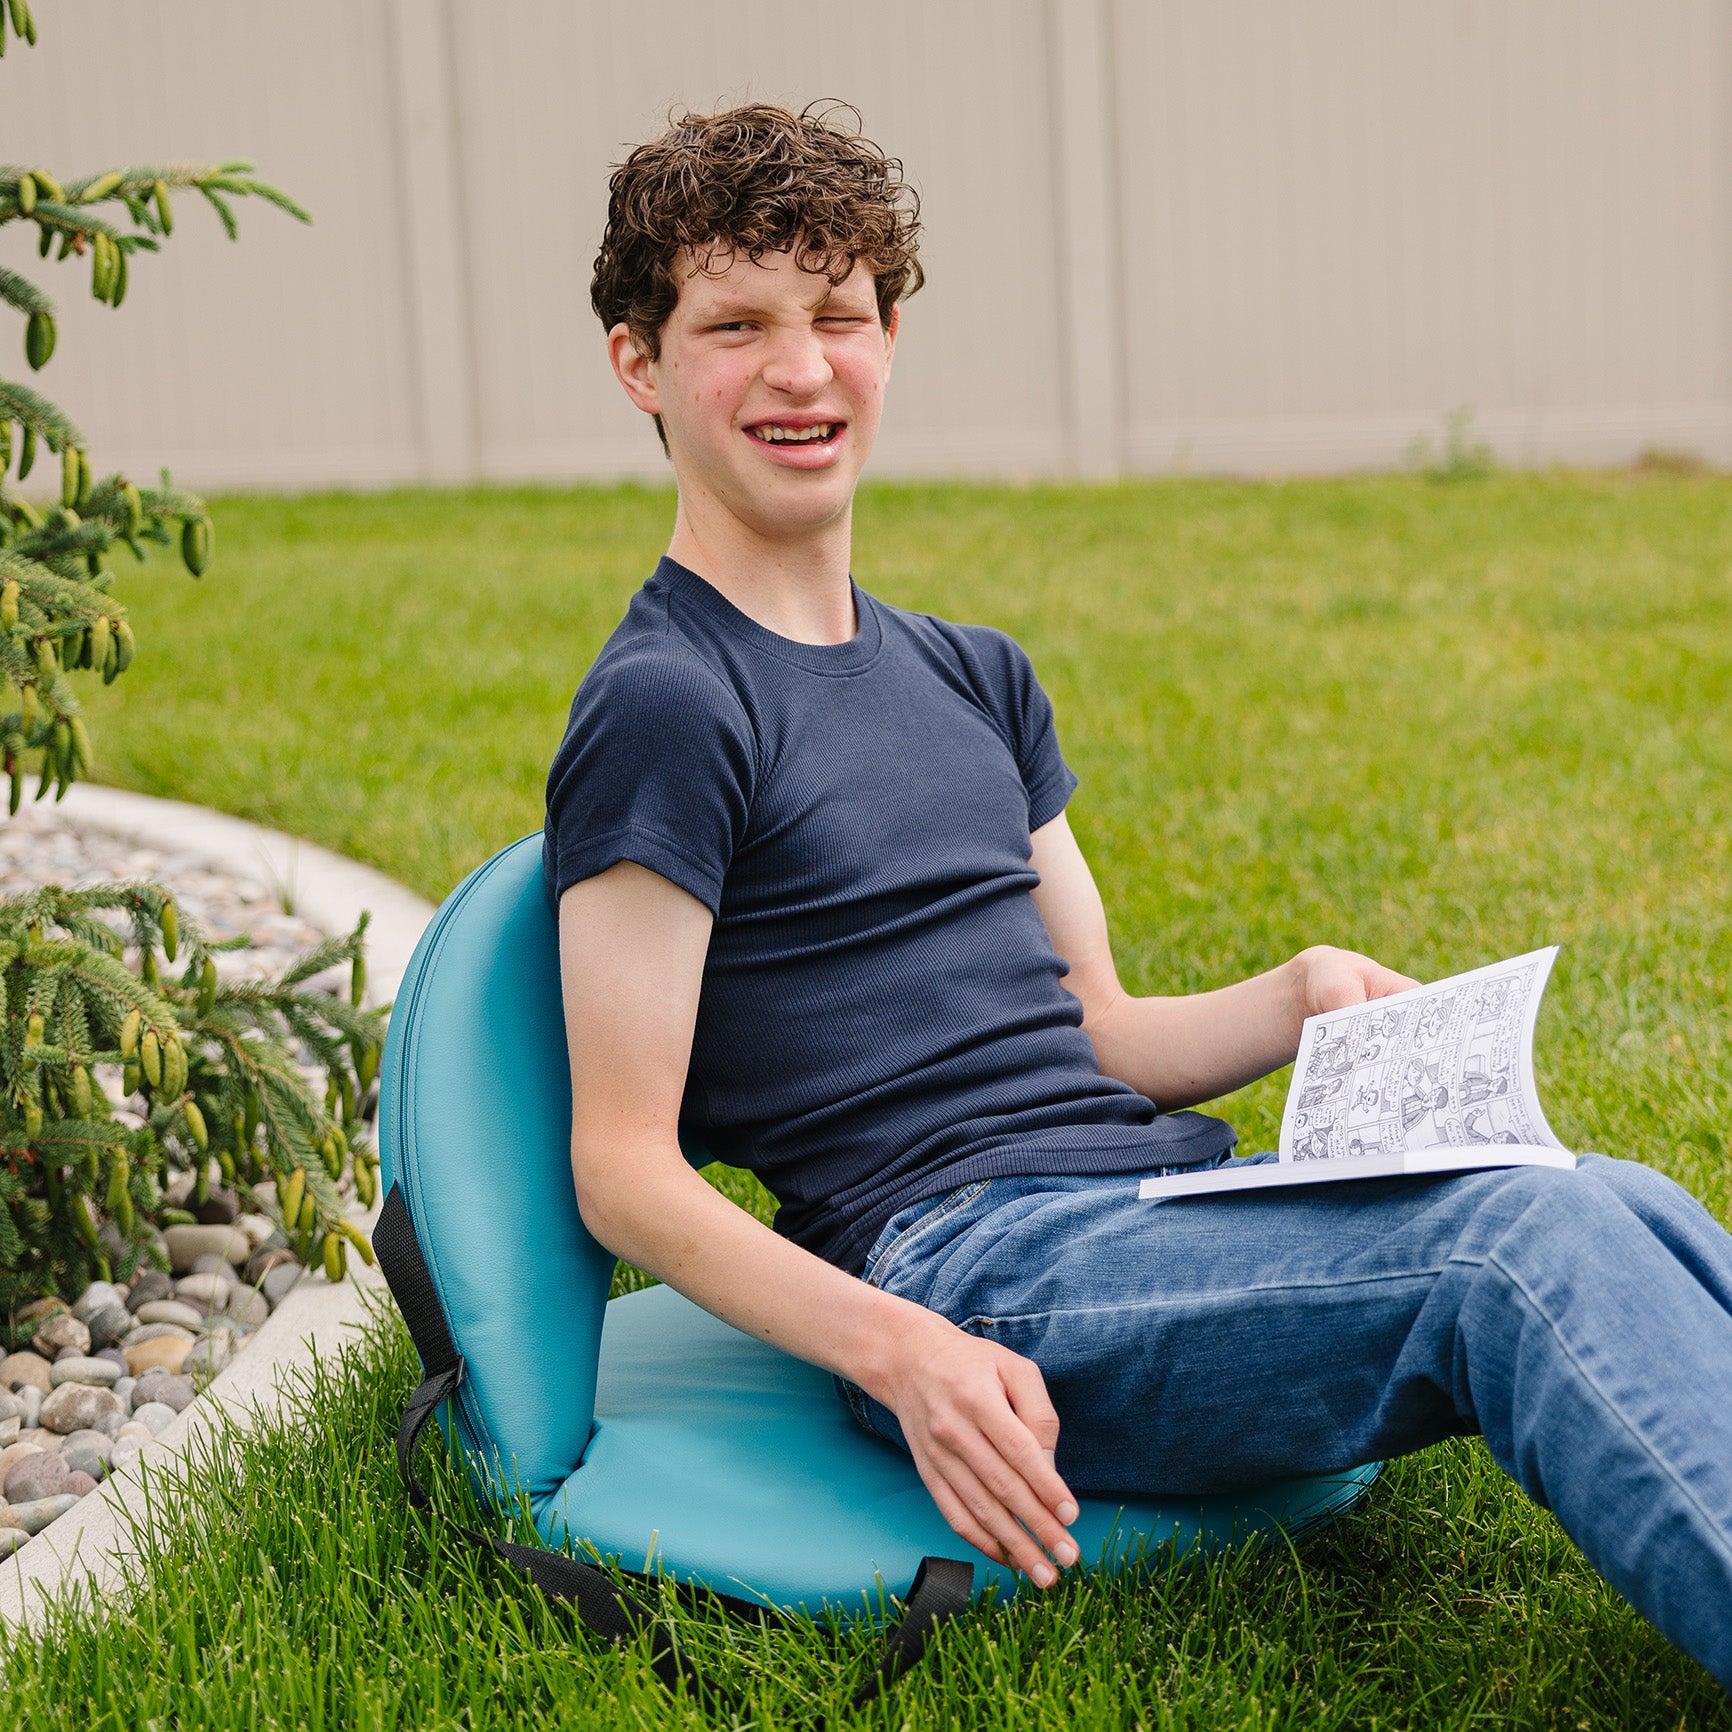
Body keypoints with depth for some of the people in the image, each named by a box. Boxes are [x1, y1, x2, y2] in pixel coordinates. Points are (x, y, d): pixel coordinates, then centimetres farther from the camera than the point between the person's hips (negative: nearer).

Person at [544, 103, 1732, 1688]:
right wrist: (898, 1348, -22)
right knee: (1521, 1244, -28)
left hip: (1175, 1194, 7)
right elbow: (625, 1169, -7)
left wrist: (1304, 1002, 2)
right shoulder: (660, 710, -3)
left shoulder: (975, 680, 22)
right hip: (962, 1265, -7)